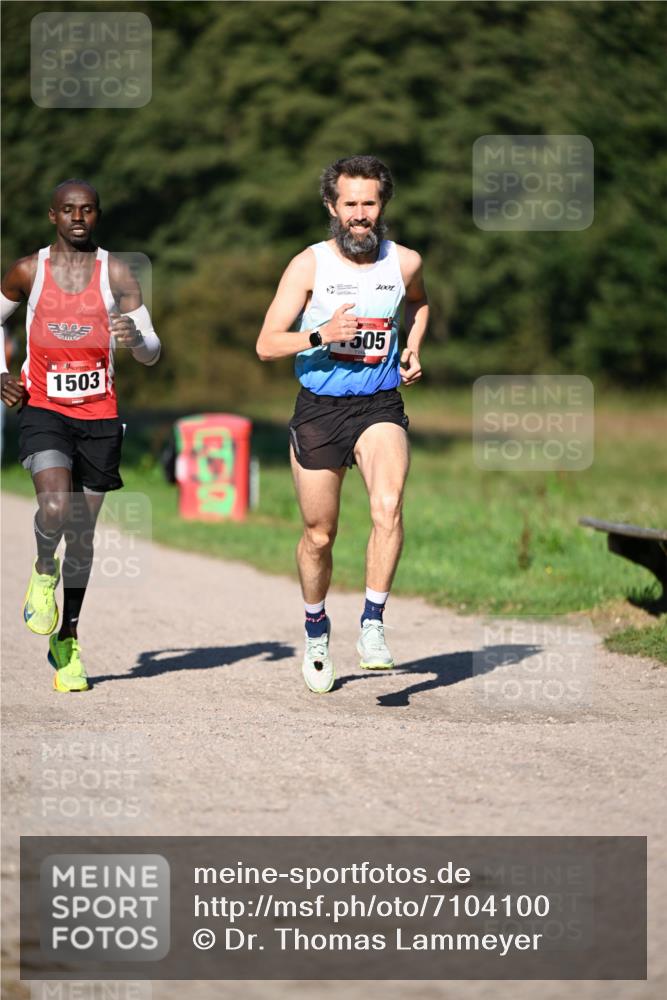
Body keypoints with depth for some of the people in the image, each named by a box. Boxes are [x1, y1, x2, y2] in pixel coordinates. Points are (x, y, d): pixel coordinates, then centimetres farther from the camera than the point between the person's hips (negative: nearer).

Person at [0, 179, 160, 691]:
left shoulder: (116, 273, 0)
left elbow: (153, 353, 0)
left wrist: (136, 338, -23)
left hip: (99, 417, 1)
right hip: (43, 412, -1)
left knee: (83, 534, 7)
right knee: (55, 505, -26)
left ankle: (67, 640, 22)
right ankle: (44, 571, 7)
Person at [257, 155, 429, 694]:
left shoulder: (405, 262, 0)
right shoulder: (310, 265, -7)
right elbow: (267, 344, -7)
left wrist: (412, 349, 9)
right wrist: (321, 335, -23)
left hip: (380, 405, 1)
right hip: (319, 408, -1)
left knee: (389, 506, -26)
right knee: (319, 534, 9)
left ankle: (373, 626, -18)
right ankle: (317, 630, 34)